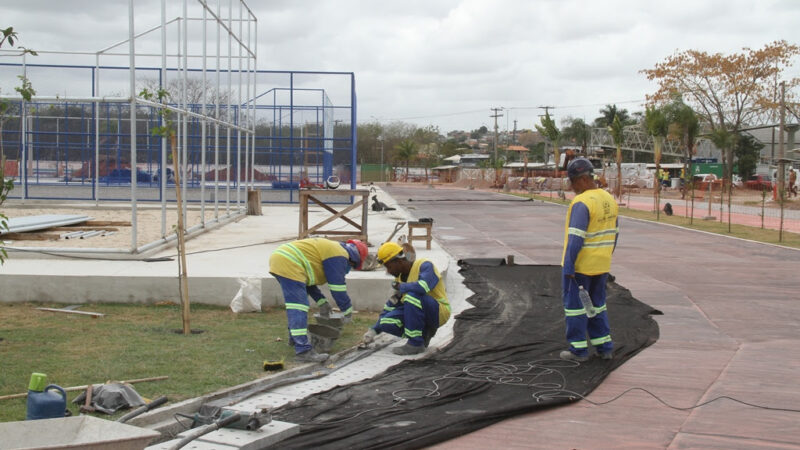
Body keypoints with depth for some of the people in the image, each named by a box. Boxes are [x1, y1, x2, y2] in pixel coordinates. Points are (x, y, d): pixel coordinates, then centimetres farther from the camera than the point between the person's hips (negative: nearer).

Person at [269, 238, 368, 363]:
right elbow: (337, 287, -5)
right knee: (299, 308, -14)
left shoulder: (328, 248, 26)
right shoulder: (339, 255, -3)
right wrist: (348, 311, 7)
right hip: (288, 265, -11)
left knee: (294, 302, 27)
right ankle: (303, 351, -21)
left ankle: (295, 337, 42)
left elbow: (308, 281, 30)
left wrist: (322, 302, 27)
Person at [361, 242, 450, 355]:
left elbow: (423, 287, -38)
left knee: (412, 295, -33)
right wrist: (374, 330, 8)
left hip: (439, 312, -7)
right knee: (386, 322, -14)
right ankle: (424, 332, 5)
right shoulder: (400, 277, 6)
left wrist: (401, 287, -21)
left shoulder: (424, 265, -17)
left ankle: (416, 343, -24)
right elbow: (390, 307, 13)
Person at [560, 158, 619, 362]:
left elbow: (575, 238, -23)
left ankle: (579, 350, 8)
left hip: (579, 265, -8)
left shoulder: (581, 203, -19)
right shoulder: (609, 200, 7)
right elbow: (613, 234, 13)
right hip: (601, 265, 8)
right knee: (597, 305, 17)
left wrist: (568, 267, -20)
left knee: (575, 305, 3)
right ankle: (604, 347, 19)